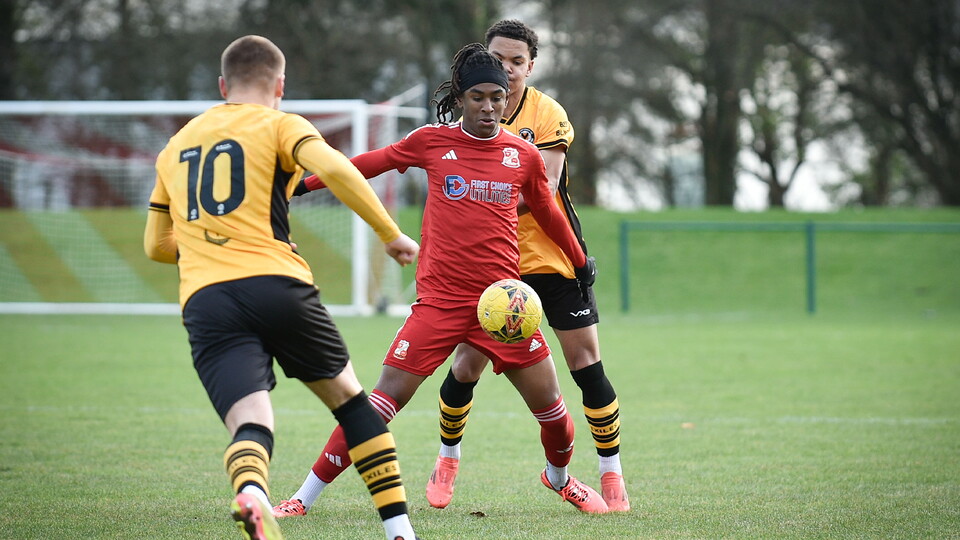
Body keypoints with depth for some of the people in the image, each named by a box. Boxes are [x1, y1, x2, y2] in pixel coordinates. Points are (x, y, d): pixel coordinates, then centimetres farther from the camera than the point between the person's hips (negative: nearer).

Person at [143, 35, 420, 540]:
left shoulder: (175, 147, 24)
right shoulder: (279, 124, 10)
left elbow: (156, 243, 31)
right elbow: (333, 168, -10)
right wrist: (390, 234, -3)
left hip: (204, 301, 2)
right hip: (276, 285, -2)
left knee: (251, 426, -12)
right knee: (348, 398, 19)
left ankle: (250, 492, -48)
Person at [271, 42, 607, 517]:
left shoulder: (524, 156, 4)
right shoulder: (431, 142, 0)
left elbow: (548, 214, 21)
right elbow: (367, 165, 13)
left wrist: (581, 262, 31)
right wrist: (301, 184, 16)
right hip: (440, 298, -2)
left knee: (549, 402, 2)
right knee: (386, 396, -10)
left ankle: (560, 477, 36)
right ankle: (305, 497, -3)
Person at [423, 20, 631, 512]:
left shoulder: (548, 115, -8)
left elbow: (545, 189, -17)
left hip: (553, 255, -2)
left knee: (585, 362, -6)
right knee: (467, 364, -1)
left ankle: (611, 472, 6)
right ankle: (447, 460, 22)